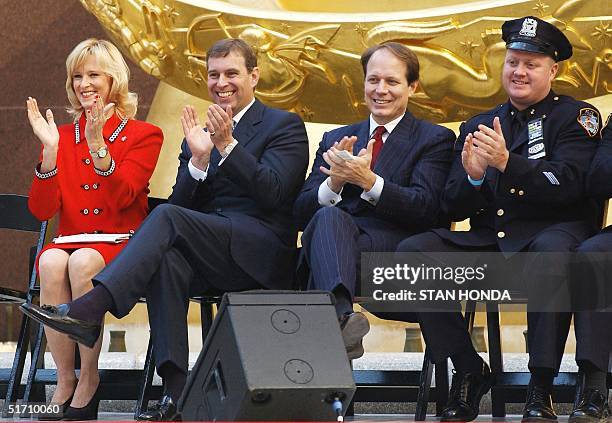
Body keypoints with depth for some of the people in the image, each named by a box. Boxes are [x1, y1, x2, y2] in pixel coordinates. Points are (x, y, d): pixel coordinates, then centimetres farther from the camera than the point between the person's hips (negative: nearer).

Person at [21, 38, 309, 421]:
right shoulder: (198, 135, 24)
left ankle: (91, 308, -43)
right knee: (167, 258, -33)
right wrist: (199, 159, -6)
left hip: (262, 254, -5)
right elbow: (184, 204, 11)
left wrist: (227, 145, -17)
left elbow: (273, 194, -9)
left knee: (167, 218, -29)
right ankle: (176, 391, -40)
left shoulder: (285, 126, 7)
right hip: (209, 261, 5)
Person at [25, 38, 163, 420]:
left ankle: (89, 378, -22)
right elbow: (42, 210, 4)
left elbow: (122, 197, -10)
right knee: (52, 262, -34)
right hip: (71, 240, 3)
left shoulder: (144, 135, 7)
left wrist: (98, 146, -22)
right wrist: (51, 150, -8)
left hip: (121, 242, -2)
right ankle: (65, 380, -24)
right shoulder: (62, 135, 15)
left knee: (83, 262, -37)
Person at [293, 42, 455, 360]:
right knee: (329, 218, -35)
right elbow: (302, 213, 16)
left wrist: (367, 181, -15)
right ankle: (340, 315, -62)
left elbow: (426, 210, -2)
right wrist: (335, 182, -6)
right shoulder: (335, 140, 27)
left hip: (394, 243, -2)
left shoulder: (435, 139, 15)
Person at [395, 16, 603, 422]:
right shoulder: (477, 127, 18)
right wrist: (472, 177, -12)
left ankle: (541, 389, -34)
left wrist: (506, 162, -24)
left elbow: (568, 184, -12)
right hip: (489, 240, 4)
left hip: (551, 233, -4)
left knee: (551, 251, -40)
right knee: (412, 250, -20)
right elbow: (455, 208, 11)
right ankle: (469, 370, -10)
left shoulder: (577, 117, 6)